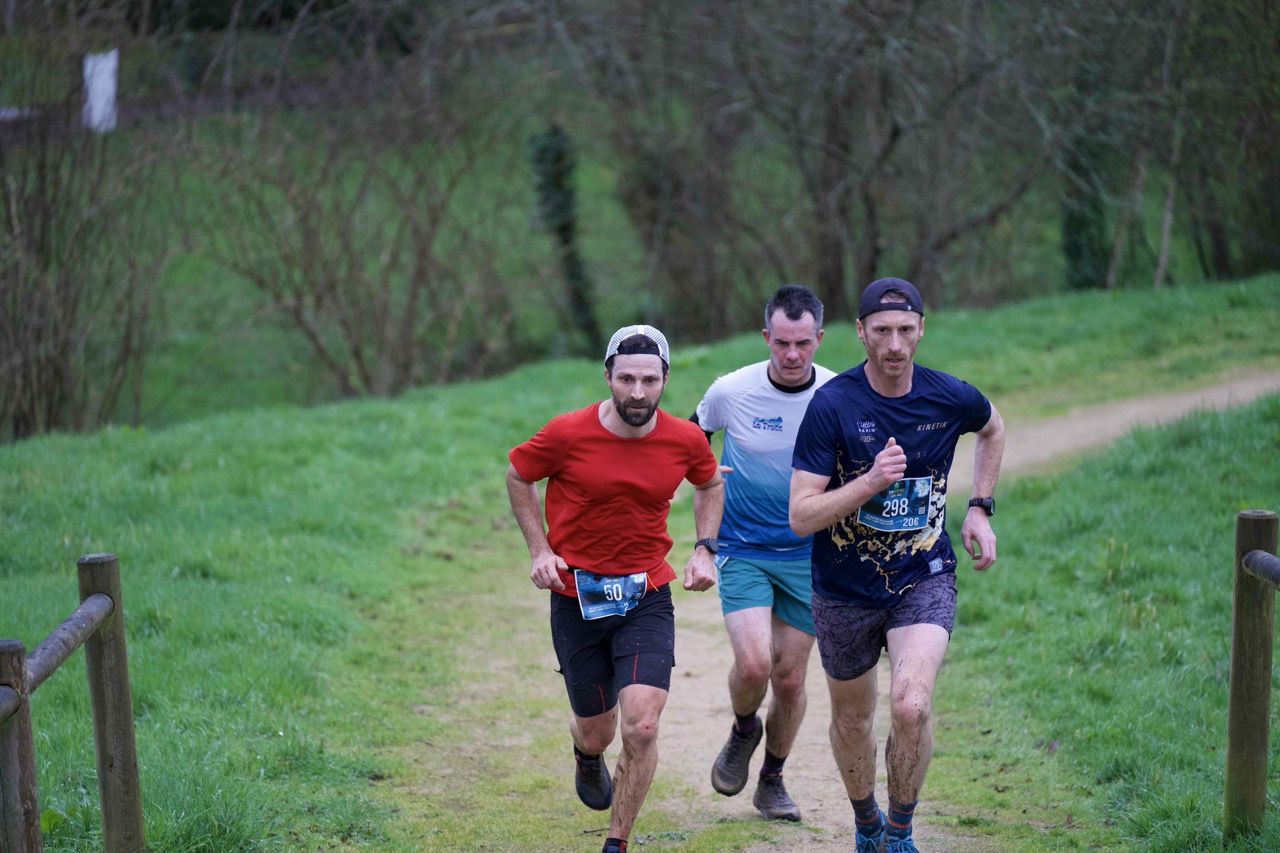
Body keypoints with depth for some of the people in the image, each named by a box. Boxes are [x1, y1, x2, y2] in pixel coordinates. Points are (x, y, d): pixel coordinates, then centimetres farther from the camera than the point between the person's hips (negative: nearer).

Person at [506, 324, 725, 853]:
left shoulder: (685, 439, -8)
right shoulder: (568, 433, -15)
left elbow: (710, 484, 16)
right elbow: (518, 477, 4)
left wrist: (704, 549, 3)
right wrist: (540, 550, -4)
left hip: (647, 597, 1)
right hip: (577, 596, 0)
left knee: (641, 728, -16)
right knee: (596, 732, 12)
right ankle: (586, 755, 53)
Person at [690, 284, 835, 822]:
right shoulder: (731, 391, -10)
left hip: (807, 555, 2)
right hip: (742, 550, -1)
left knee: (790, 680, 5)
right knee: (753, 663, -19)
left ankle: (772, 781, 28)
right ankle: (743, 731, 16)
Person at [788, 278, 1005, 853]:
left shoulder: (950, 398, -8)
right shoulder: (832, 405, -17)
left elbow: (992, 429, 19)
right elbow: (801, 516, -19)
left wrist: (979, 509, 11)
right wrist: (870, 482, -31)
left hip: (924, 579, 0)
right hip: (845, 589, 0)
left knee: (910, 707, -22)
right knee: (852, 720, 16)